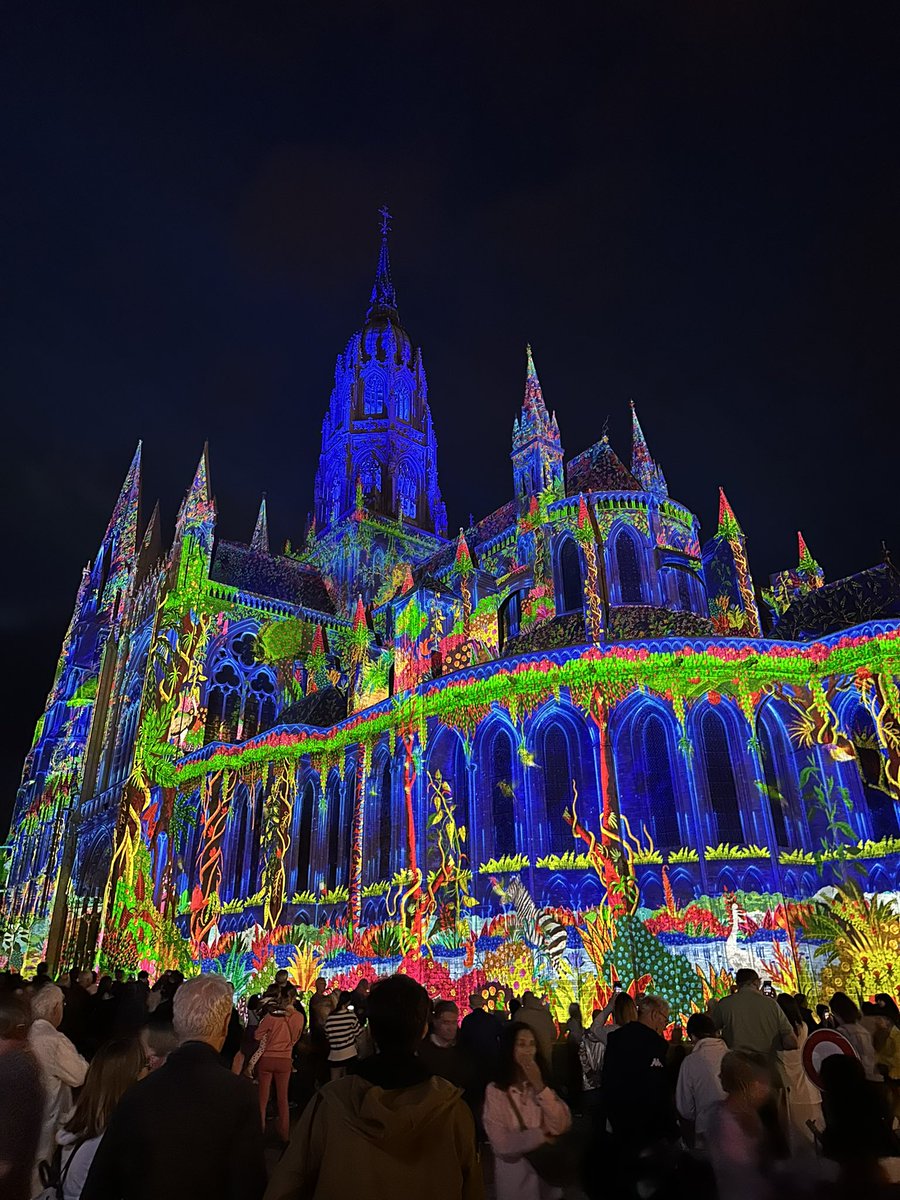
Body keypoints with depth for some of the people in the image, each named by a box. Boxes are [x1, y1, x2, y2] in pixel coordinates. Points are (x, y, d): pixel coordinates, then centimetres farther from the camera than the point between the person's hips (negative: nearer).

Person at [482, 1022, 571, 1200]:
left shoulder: (543, 1085, 1)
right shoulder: (495, 1090, -16)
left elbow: (562, 1126, -13)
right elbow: (502, 1144, -21)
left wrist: (539, 1087, -22)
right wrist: (542, 1134, -12)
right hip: (514, 1174, -4)